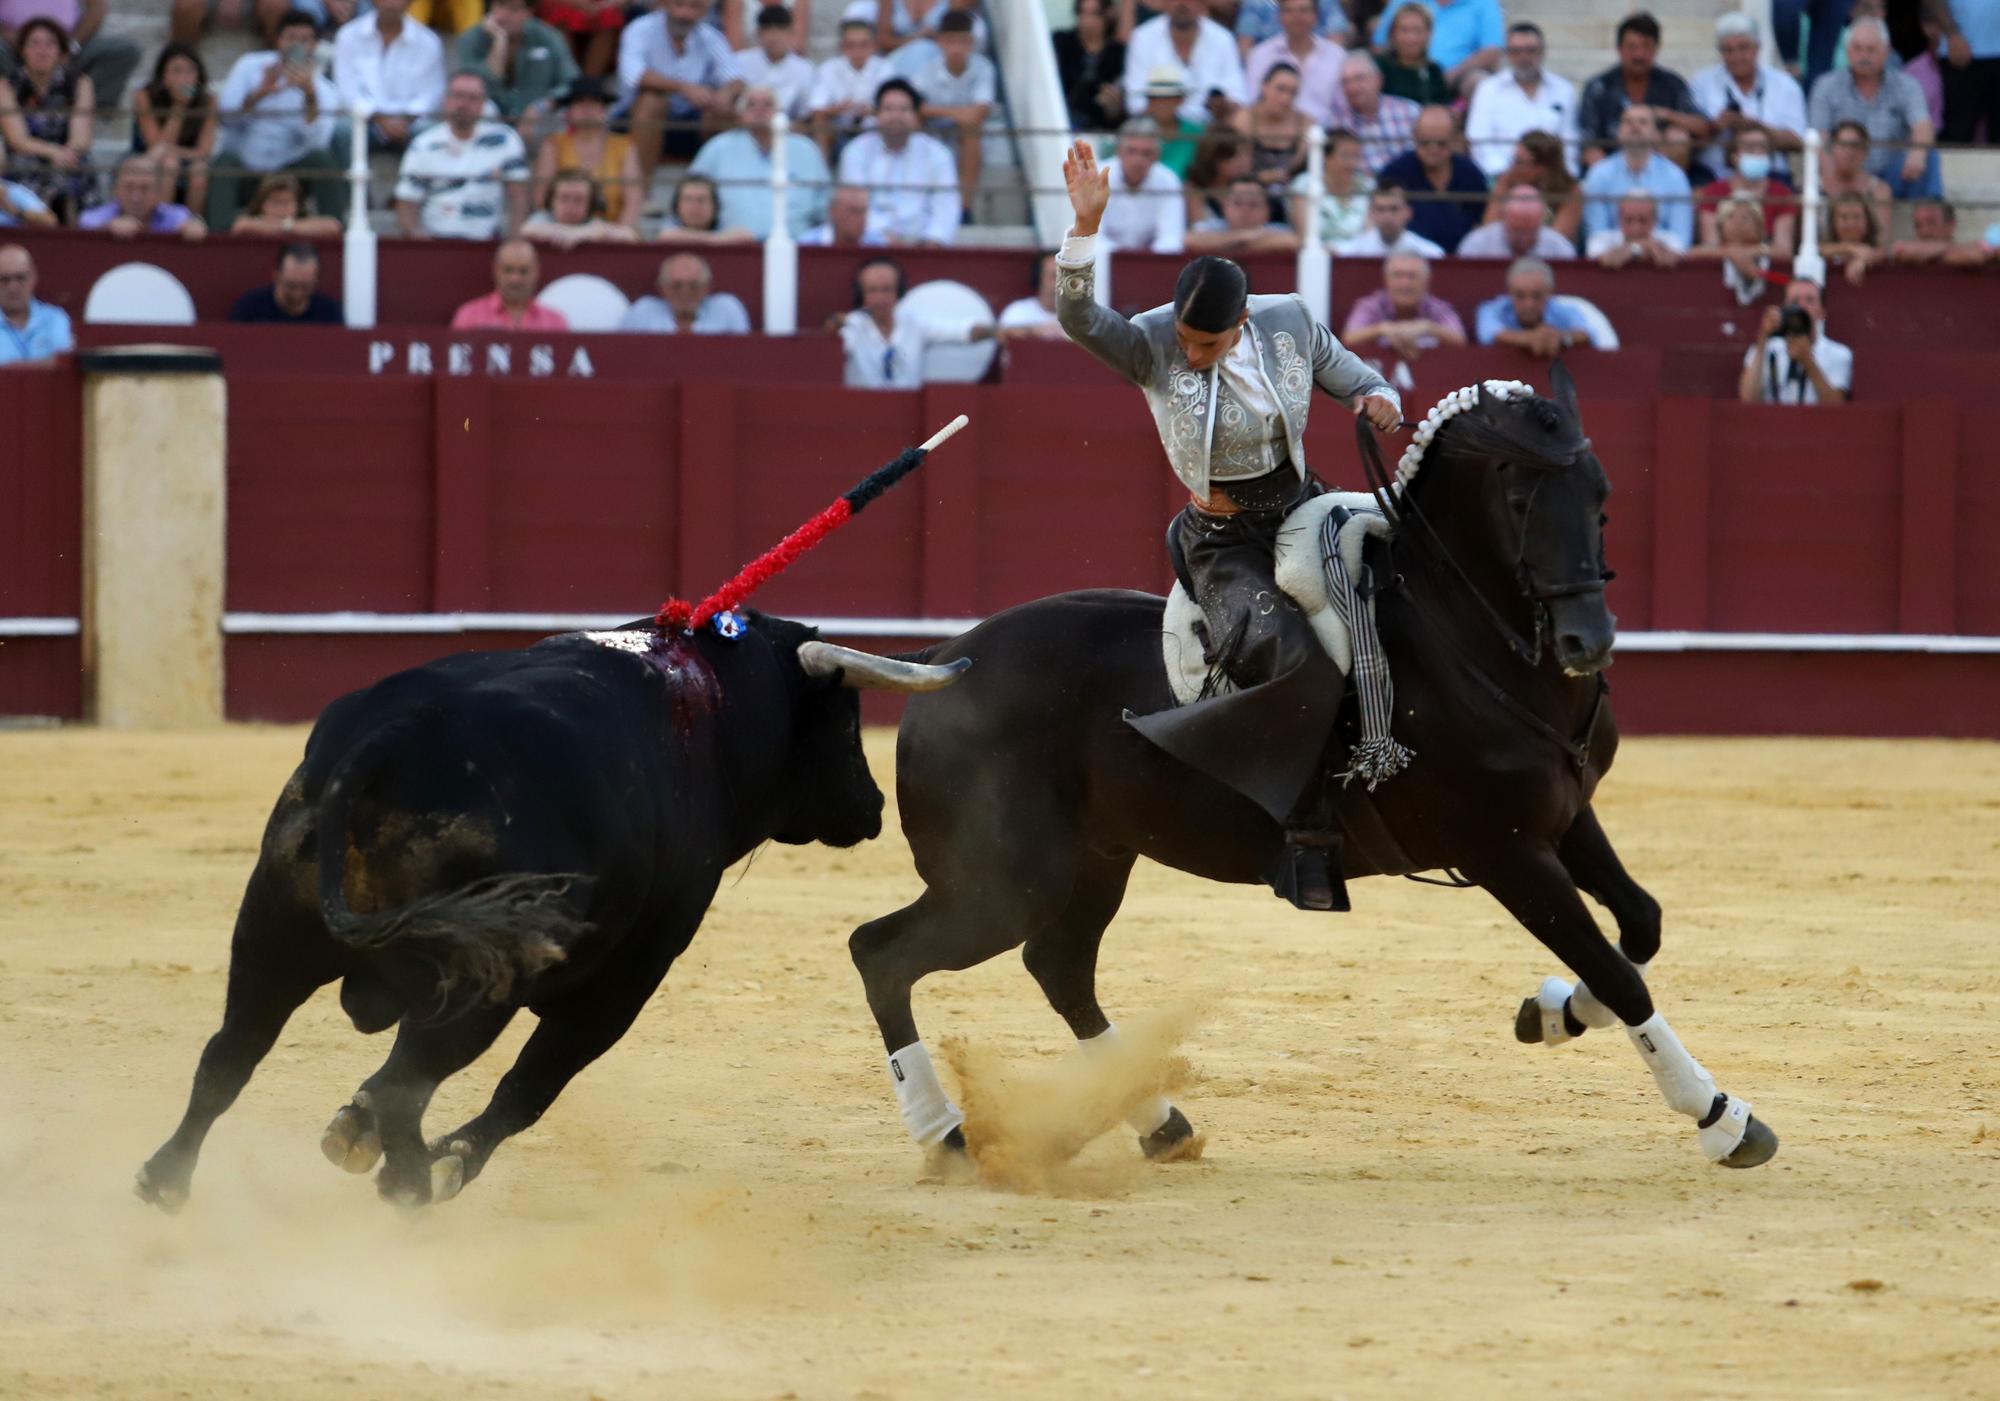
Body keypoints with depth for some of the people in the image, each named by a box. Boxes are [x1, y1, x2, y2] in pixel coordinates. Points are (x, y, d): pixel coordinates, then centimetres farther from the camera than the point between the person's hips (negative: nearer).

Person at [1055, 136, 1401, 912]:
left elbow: (1359, 382, 10)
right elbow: (1077, 315, -32)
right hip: (1224, 546, -5)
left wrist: (1379, 401, -14)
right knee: (1303, 669, -27)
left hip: (1301, 511, 5)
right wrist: (1086, 224, -43)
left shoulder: (1290, 323, -6)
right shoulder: (1151, 345, -13)